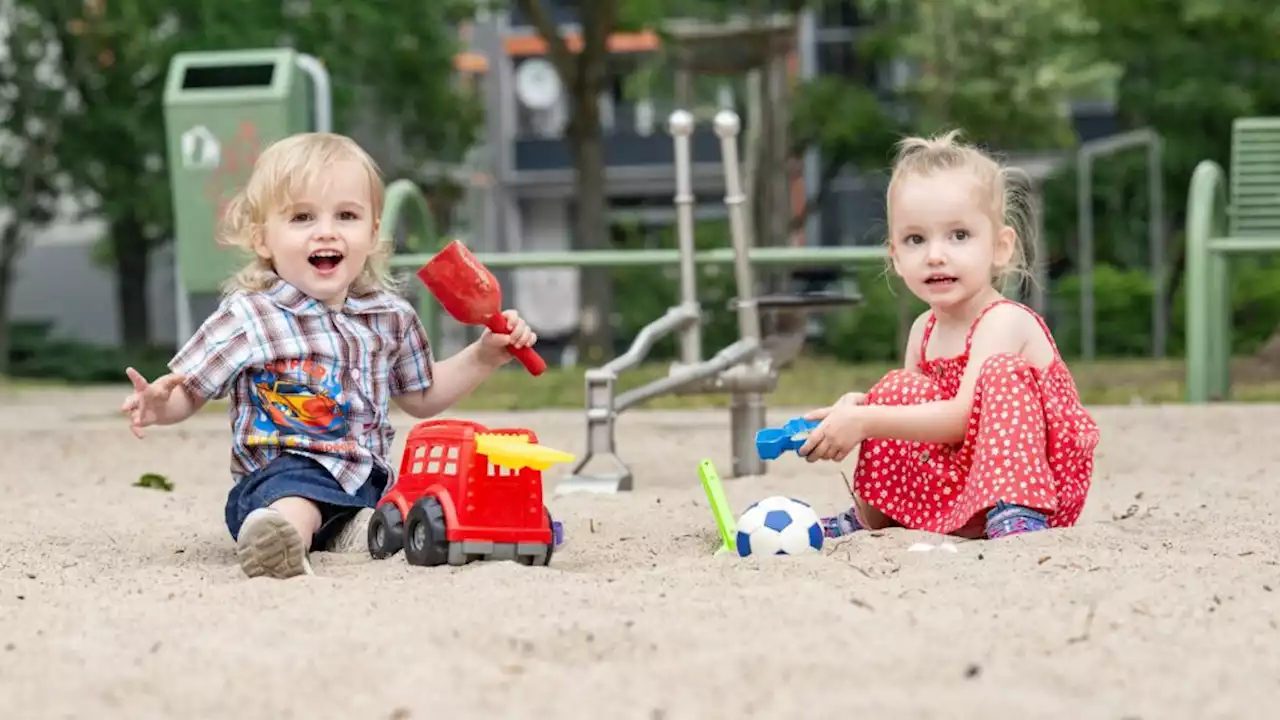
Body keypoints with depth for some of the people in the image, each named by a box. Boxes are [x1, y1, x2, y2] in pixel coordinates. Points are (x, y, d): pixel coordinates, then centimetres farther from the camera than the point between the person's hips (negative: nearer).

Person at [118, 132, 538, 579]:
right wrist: (159, 402, -24)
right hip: (282, 475, -7)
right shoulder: (248, 318, -5)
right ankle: (272, 540, -68)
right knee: (294, 499, -39)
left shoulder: (390, 317, 10)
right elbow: (188, 391, -1)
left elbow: (421, 396, 25)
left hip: (369, 482, 7)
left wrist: (484, 357, 14)